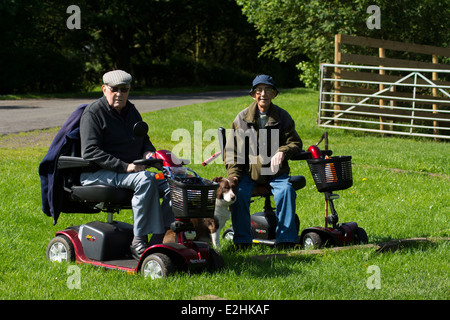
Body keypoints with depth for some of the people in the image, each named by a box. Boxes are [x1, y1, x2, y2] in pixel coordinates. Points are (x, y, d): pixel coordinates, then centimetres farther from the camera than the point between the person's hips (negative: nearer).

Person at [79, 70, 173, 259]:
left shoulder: (131, 112, 17)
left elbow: (144, 140, 29)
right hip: (98, 174, -7)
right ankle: (139, 242, -33)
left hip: (132, 171, 7)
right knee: (146, 180, -34)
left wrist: (148, 152, 2)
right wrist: (124, 166, -24)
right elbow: (90, 152, -17)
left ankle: (159, 239, -20)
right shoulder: (93, 114, -7)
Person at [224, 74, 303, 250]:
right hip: (248, 171, 0)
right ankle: (242, 240, -17)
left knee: (286, 190, -29)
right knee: (238, 192, -28)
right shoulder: (242, 118, 3)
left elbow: (295, 143, 4)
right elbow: (231, 150, 4)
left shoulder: (282, 116, 5)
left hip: (275, 171, 0)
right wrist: (233, 174, -10)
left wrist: (282, 152, -19)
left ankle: (286, 239, -21)